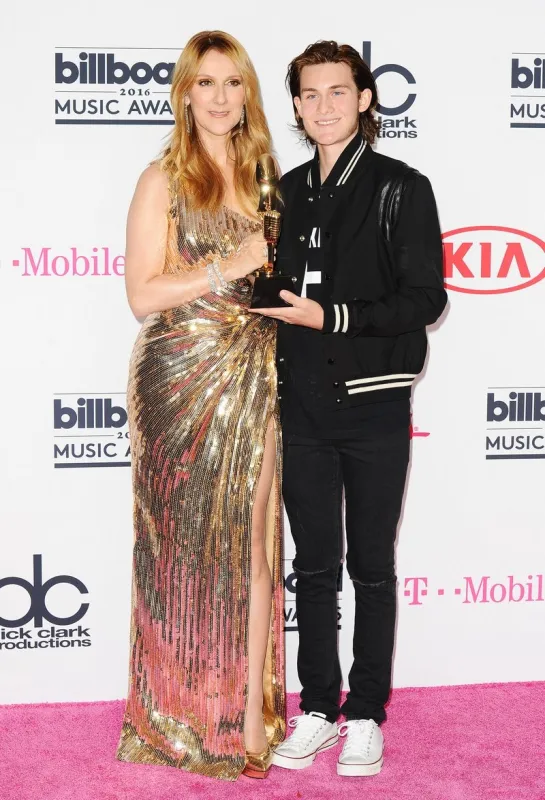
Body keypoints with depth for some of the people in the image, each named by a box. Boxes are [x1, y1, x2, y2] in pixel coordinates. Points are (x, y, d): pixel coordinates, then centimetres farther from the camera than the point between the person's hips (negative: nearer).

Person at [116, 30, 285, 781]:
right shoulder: (163, 180, -3)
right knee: (190, 547, 2)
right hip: (182, 381, -5)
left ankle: (252, 718, 14)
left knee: (254, 548, 5)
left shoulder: (259, 176, 13)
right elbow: (144, 294, -10)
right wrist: (230, 267, -15)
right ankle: (186, 719, 16)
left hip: (254, 381, 5)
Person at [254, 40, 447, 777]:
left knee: (371, 569, 6)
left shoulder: (402, 189, -4)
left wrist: (330, 317, -18)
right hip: (304, 406, 4)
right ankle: (318, 710, 23)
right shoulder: (286, 192, 10)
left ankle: (366, 717, 17)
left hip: (375, 409, -4)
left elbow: (424, 299, -11)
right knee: (313, 566, 11)